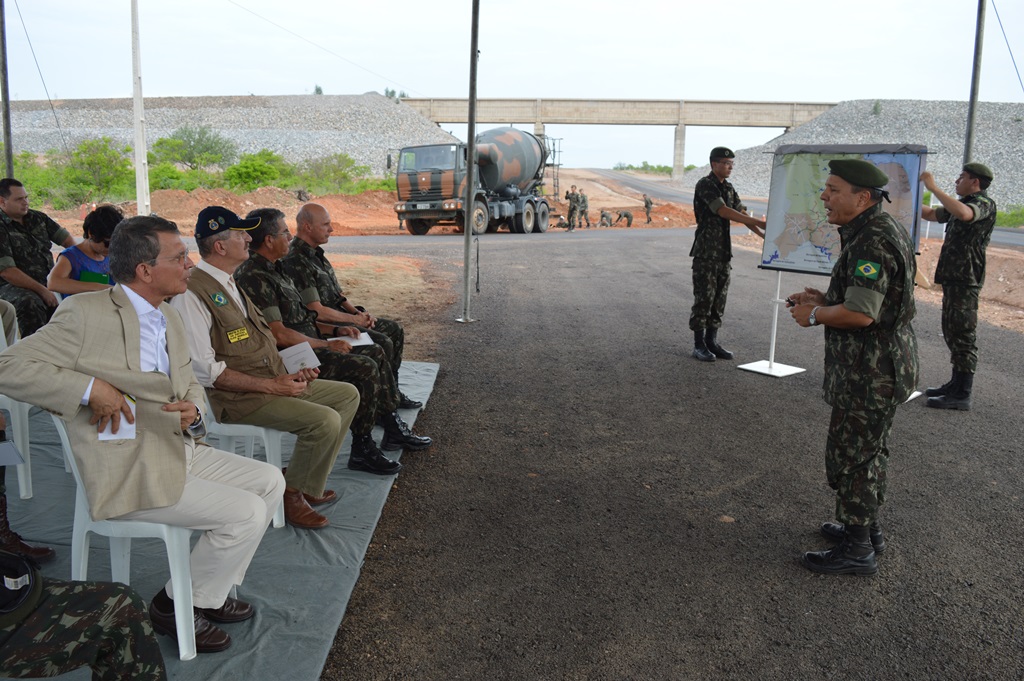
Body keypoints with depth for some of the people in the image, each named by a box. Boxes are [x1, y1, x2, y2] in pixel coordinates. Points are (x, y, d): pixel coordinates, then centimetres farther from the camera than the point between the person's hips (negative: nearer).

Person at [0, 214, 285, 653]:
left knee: (270, 481, 9)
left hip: (180, 451, 9)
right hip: (129, 473, -9)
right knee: (246, 513, -15)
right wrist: (92, 388, -24)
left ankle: (211, 589, 19)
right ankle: (177, 607, 7)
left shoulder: (168, 319, 11)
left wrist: (193, 409, -2)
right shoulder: (87, 313, -14)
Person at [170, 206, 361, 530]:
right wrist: (271, 385, -21)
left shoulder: (228, 284, 14)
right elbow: (204, 370, -22)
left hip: (274, 382, 10)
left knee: (347, 394, 10)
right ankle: (291, 494, -2)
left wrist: (290, 370, 3)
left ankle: (307, 483, 14)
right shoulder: (191, 294, -17)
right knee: (324, 421, -25)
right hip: (235, 398, -10)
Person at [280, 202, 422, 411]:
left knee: (394, 329, 9)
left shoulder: (315, 254, 13)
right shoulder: (296, 262, -20)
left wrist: (358, 312, 3)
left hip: (340, 317, 10)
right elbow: (316, 312, -23)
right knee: (382, 343, -21)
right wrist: (355, 320, -13)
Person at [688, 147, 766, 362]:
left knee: (719, 298, 9)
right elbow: (723, 211, -23)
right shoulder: (705, 185, -12)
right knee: (704, 297, -4)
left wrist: (761, 234, -6)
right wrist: (759, 222, -26)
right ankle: (699, 345, 3)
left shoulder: (728, 188, 13)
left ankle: (712, 342, 16)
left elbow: (741, 212, 9)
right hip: (706, 252, -7)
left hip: (724, 251, 7)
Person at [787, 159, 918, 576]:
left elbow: (861, 313, -30)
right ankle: (866, 529, 36)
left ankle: (857, 550, 11)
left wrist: (814, 316, -14)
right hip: (881, 368, 11)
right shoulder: (883, 230, 11)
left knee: (851, 457, 0)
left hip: (869, 373, -11)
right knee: (870, 451, 21)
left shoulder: (873, 241, -24)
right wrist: (825, 299, 10)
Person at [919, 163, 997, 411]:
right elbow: (930, 214, 27)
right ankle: (956, 383, 27)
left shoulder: (984, 204, -11)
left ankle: (962, 395, -5)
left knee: (963, 335, -8)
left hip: (966, 280, -10)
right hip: (952, 278, 10)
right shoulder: (963, 204, 18)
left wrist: (933, 187, -29)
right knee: (952, 332, 16)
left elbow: (964, 214, -34)